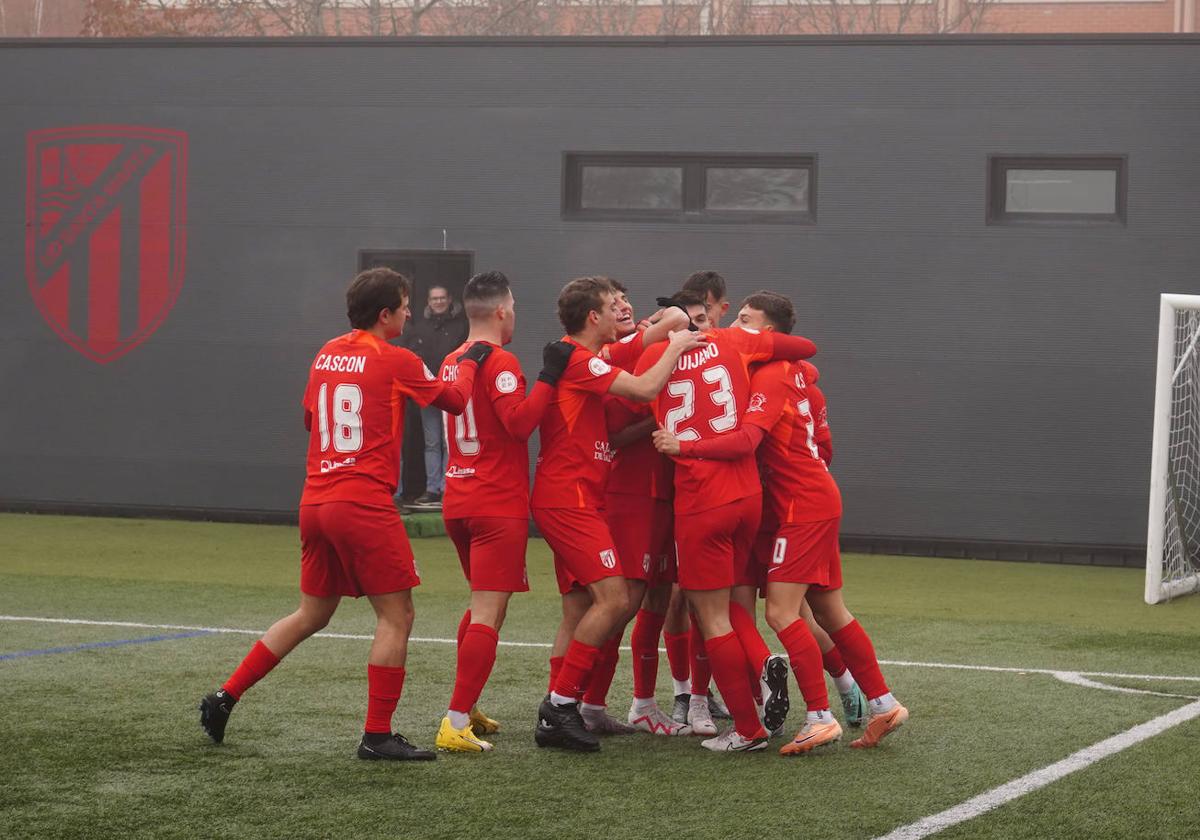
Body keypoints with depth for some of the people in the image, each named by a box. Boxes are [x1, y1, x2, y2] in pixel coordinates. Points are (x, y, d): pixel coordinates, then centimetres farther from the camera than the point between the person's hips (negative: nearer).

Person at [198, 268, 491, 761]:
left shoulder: (327, 354, 12)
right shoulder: (394, 361, -7)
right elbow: (454, 400, 5)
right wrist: (470, 362, 22)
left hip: (315, 502, 7)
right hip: (364, 505, -7)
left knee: (311, 615, 19)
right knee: (396, 614, 2)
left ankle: (225, 696, 17)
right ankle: (378, 735, 0)